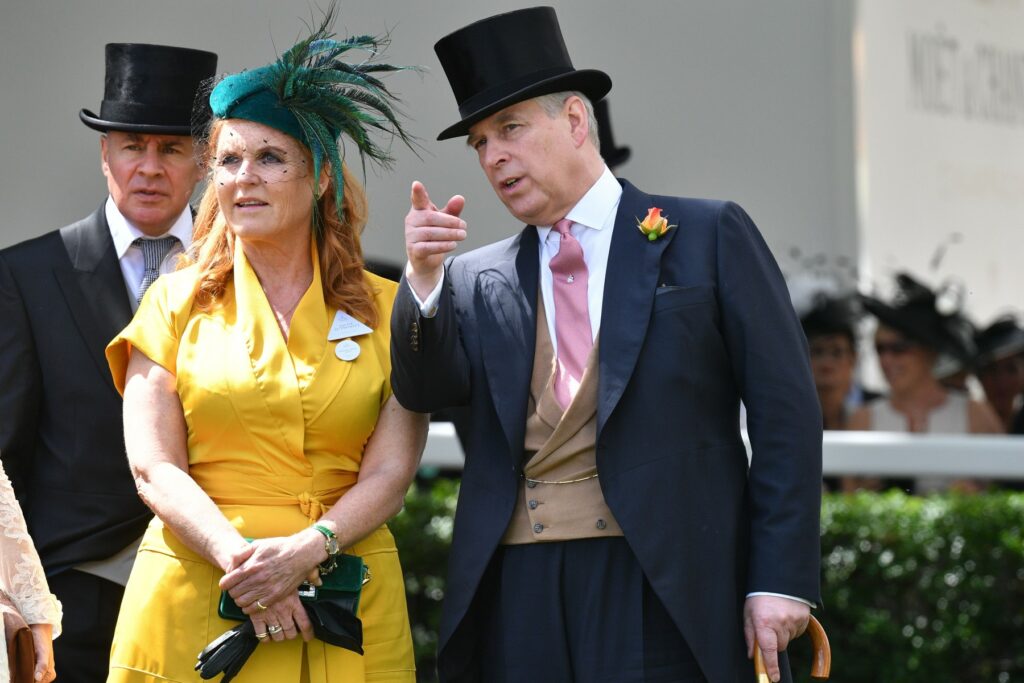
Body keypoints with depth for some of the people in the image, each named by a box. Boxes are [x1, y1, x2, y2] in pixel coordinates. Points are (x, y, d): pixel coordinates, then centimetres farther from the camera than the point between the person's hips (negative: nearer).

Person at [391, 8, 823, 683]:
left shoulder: (708, 236, 4)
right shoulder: (478, 280, 15)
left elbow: (784, 411, -1)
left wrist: (780, 579, -8)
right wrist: (425, 277, -13)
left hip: (668, 587, -3)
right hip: (518, 594, 3)